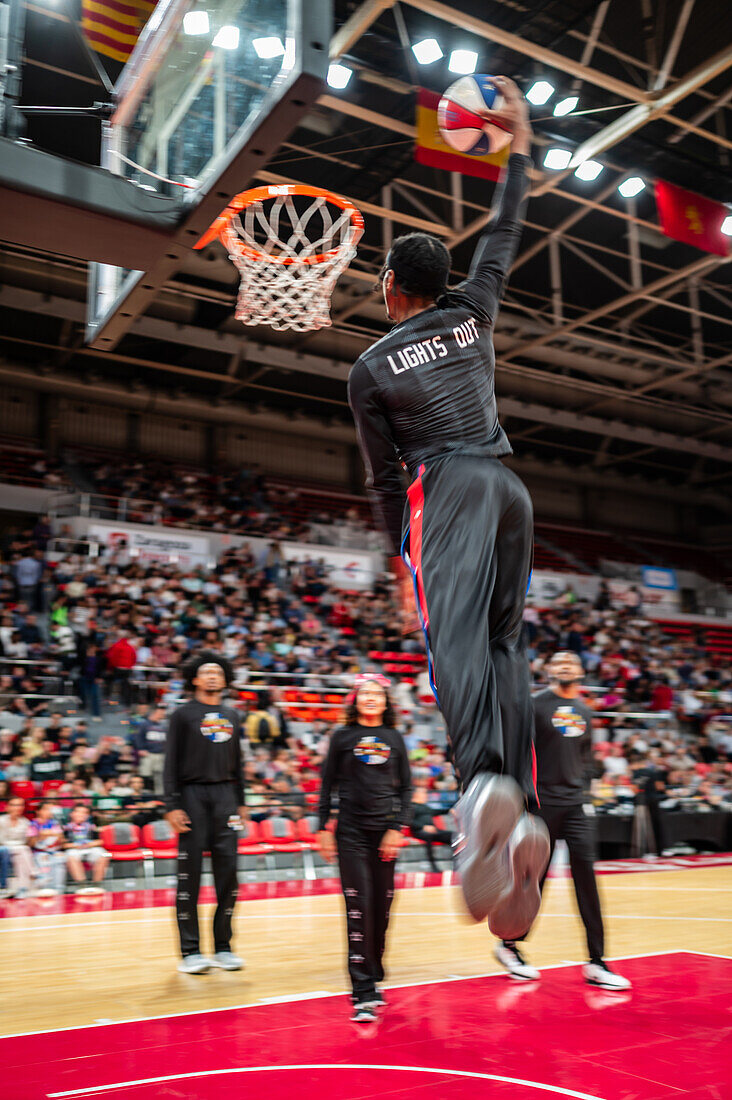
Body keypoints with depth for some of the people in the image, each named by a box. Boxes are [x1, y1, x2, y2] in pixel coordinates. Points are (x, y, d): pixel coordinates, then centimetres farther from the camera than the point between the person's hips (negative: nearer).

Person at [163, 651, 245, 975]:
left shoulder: (231, 716, 16)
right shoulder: (183, 715, 1)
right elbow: (171, 763, -3)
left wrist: (240, 802, 15)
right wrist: (172, 805, -11)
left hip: (225, 795, 4)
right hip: (193, 794, -4)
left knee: (228, 871, 3)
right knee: (190, 873, -2)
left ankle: (223, 947, 13)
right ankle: (190, 951, 5)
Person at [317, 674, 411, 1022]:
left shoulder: (394, 739, 8)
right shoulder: (342, 737, 3)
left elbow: (405, 787, 8)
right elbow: (327, 785, 5)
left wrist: (397, 829, -2)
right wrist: (324, 829, 1)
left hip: (385, 830, 2)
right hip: (351, 831, -2)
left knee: (381, 907, 7)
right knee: (359, 905, -9)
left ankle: (373, 978, 24)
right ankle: (363, 994, -7)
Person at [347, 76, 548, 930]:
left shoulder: (369, 369, 7)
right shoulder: (472, 314, 16)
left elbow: (384, 478, 9)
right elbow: (502, 240, 30)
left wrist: (403, 554, 19)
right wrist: (518, 149, 37)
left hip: (447, 486, -5)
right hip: (508, 487, 5)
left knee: (455, 634, -23)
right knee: (505, 642, 3)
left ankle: (484, 779, -51)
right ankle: (521, 819, -10)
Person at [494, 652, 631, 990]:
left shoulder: (584, 711, 14)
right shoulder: (535, 705, -5)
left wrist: (585, 791, 12)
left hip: (575, 804, 5)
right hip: (542, 803, -5)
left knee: (586, 876, -2)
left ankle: (596, 964, 3)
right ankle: (509, 945, 24)